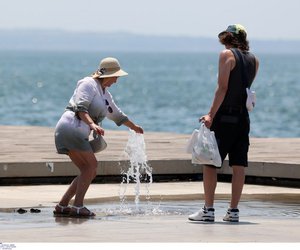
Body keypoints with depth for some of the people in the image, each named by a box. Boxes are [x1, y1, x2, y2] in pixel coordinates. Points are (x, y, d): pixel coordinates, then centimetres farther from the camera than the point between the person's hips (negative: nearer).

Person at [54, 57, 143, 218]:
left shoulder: (105, 94, 23)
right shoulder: (89, 84, -6)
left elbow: (116, 114, 39)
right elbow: (80, 107, -21)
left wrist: (133, 127, 51)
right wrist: (92, 124, -35)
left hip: (79, 134, 10)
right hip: (71, 128, -10)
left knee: (89, 171, 8)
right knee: (91, 165, -13)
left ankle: (62, 206, 7)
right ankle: (78, 207, -16)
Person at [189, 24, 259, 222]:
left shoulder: (227, 54, -8)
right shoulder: (254, 60, 10)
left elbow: (223, 88, -15)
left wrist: (211, 115, -17)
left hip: (224, 117, -6)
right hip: (243, 118, 6)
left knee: (210, 163, 0)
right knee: (238, 166, 5)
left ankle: (208, 210, -4)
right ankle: (234, 211, 4)